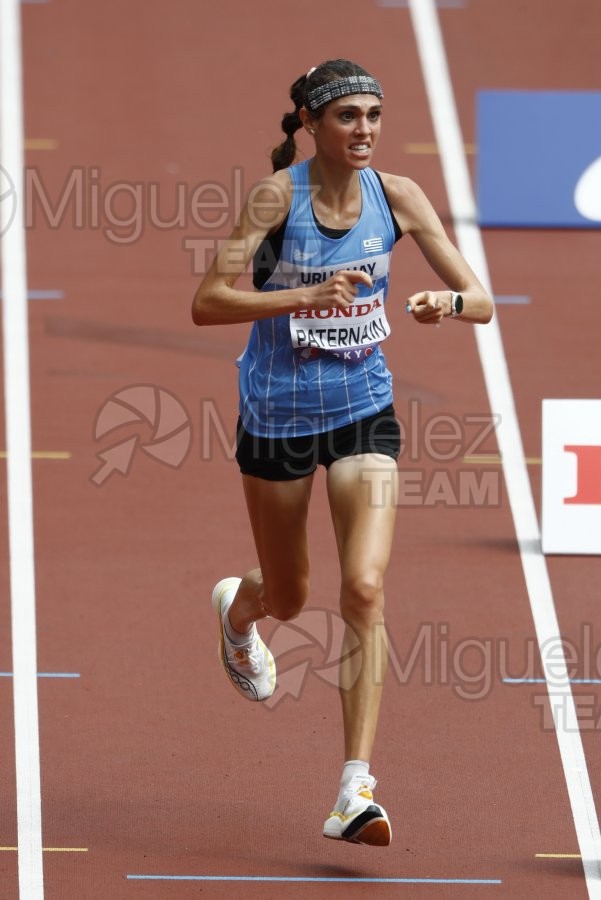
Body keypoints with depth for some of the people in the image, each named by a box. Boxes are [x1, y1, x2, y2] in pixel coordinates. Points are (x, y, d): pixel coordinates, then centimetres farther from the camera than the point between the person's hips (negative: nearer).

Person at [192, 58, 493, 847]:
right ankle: (236, 611, 57)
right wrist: (302, 298, -34)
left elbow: (481, 302, -4)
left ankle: (355, 794, -16)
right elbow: (206, 303, -20)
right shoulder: (278, 196, -15)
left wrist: (447, 302, -28)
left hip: (365, 411, 2)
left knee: (365, 591, -16)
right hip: (278, 417, -1)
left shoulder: (397, 197, -5)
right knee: (288, 597, 16)